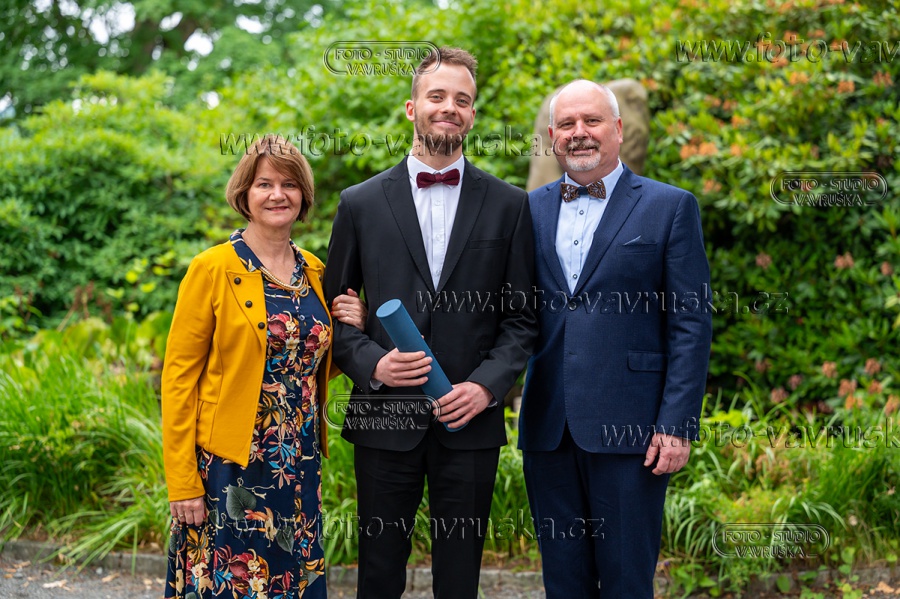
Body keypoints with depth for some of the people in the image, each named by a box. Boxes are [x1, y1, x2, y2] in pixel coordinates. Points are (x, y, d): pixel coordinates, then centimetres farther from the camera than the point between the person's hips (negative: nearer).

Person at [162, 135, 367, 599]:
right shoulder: (211, 269, -7)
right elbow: (178, 378, -9)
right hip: (227, 471, -5)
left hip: (298, 471, 5)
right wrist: (182, 484, -13)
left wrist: (349, 331, -1)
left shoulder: (314, 272, 9)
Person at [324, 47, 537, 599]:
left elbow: (522, 317, 5)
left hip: (471, 421, 0)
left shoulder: (509, 206, 5)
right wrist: (370, 363, -10)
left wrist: (487, 385, -10)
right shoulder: (361, 203, 5)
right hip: (385, 420, 0)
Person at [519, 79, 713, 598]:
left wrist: (677, 425, -10)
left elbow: (692, 324, -3)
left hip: (628, 429, -3)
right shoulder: (531, 210, 12)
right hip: (548, 429, 4)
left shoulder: (670, 207, 1)